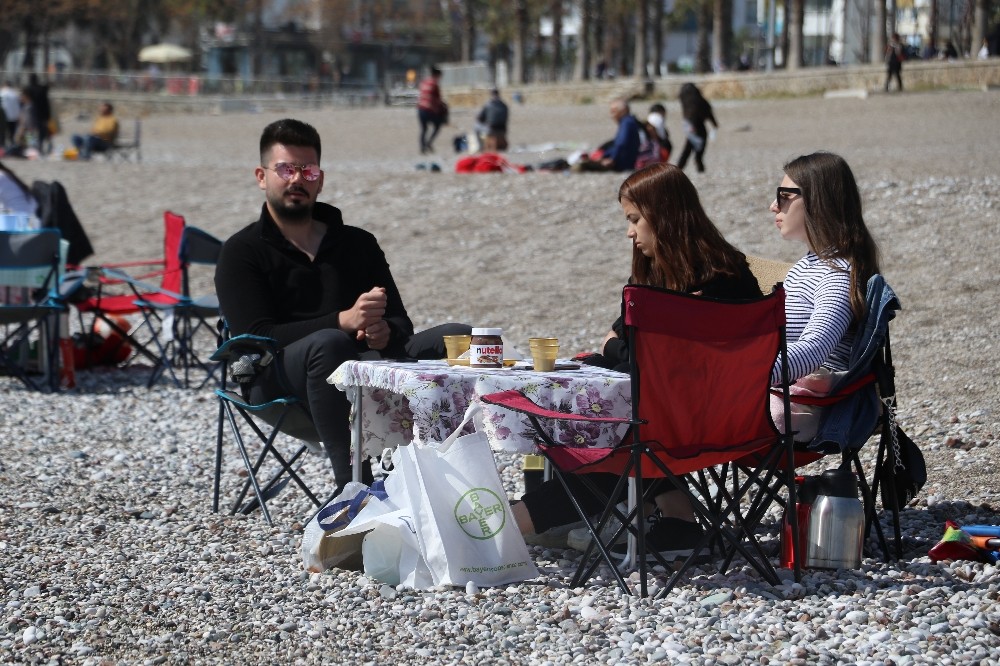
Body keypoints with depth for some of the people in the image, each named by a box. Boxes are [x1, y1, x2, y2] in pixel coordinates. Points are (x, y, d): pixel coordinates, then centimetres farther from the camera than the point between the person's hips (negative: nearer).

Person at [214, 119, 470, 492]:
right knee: (328, 345, -39)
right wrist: (343, 321, -23)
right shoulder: (242, 253, 7)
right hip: (278, 383, -5)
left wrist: (385, 332, -14)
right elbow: (256, 337, -9)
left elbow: (401, 323, 14)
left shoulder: (358, 244, 22)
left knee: (460, 337, -17)